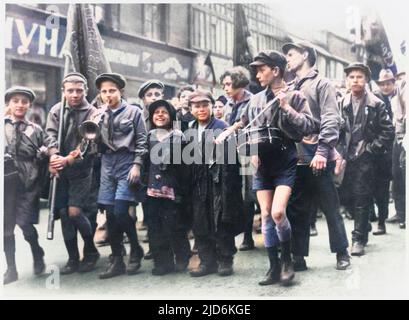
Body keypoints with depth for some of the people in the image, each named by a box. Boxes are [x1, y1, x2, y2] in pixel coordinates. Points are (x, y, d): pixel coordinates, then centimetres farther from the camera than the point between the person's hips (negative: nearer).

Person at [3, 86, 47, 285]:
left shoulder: (36, 130, 10)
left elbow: (44, 158, 15)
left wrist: (44, 153, -3)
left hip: (28, 183, -1)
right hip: (6, 182, 2)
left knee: (24, 222, -11)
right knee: (7, 226, 5)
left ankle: (38, 258, 14)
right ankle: (11, 269, 17)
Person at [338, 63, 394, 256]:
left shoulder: (376, 105, -1)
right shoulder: (342, 104, 7)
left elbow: (388, 132, -3)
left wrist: (370, 149, -8)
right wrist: (338, 152, -1)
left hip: (365, 160, -3)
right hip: (345, 158, 3)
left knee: (362, 200, -2)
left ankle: (359, 239, 5)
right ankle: (363, 227, 26)